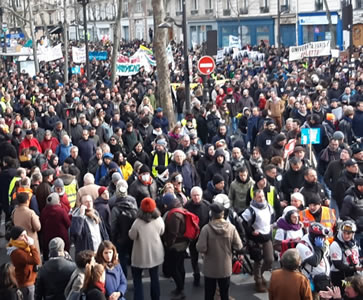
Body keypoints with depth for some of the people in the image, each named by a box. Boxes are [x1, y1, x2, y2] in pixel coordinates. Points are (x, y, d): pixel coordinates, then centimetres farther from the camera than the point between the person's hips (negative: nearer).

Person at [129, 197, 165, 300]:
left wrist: (131, 230, 8)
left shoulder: (137, 223, -25)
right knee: (154, 278, 18)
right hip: (155, 254, 4)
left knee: (137, 280, 11)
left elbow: (132, 236, -10)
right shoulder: (159, 220, -13)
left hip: (141, 255, -3)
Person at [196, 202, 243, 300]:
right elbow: (238, 246, -7)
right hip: (226, 268, 2)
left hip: (210, 269, -2)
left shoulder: (206, 228, -19)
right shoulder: (231, 228, -12)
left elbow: (201, 248, -20)